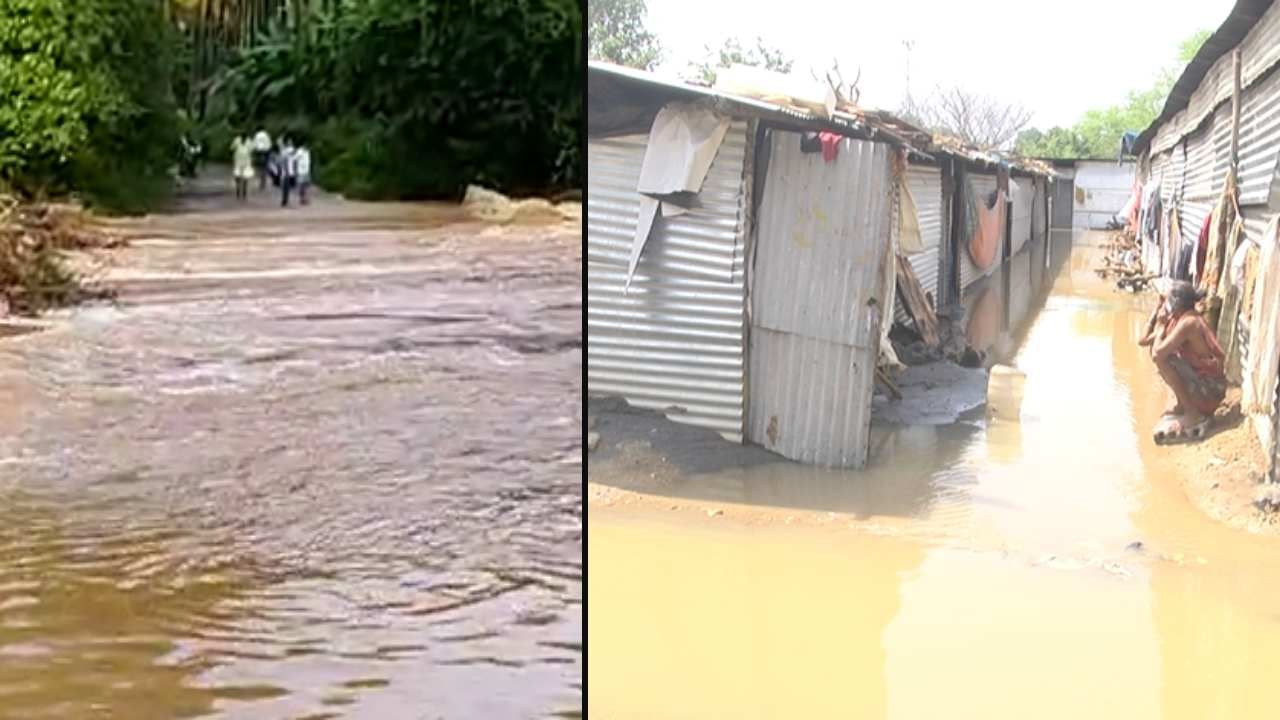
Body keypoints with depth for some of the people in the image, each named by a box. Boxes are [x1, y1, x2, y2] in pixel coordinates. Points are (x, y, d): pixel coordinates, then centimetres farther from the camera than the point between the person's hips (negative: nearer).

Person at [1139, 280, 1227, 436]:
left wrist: (1161, 325, -13)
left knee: (1161, 357, -21)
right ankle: (1183, 404, 13)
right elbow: (1144, 340, 9)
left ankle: (1192, 413, -13)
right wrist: (1156, 312, 4)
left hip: (1210, 387, -9)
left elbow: (1158, 353, -28)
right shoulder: (1178, 319, 6)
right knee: (1161, 351, 12)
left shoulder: (1188, 322, -21)